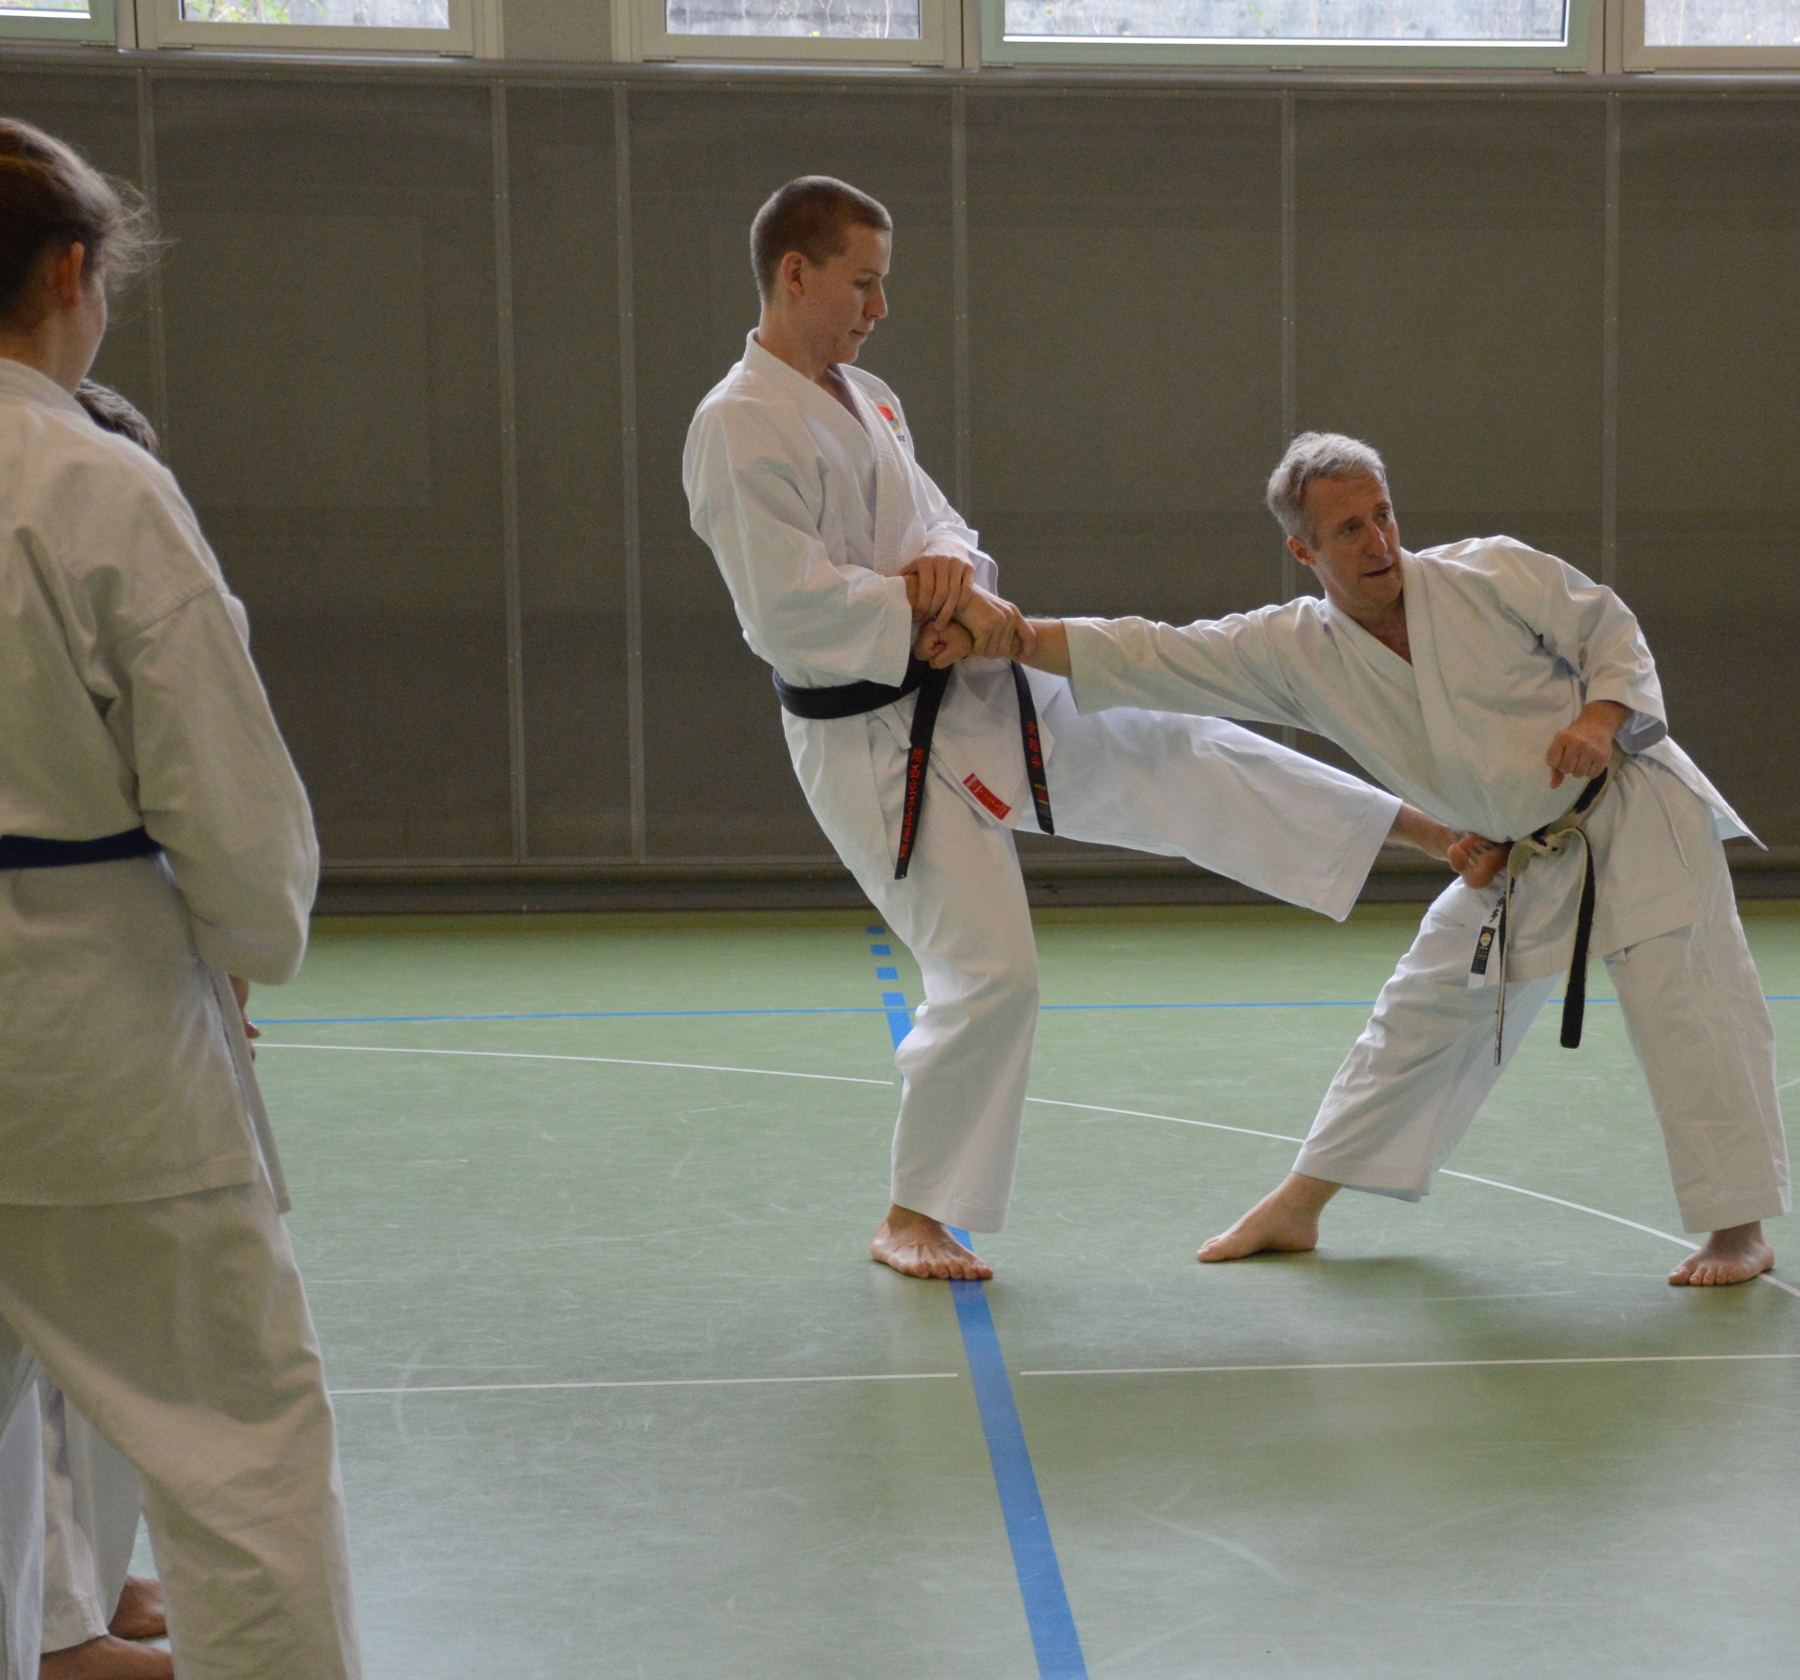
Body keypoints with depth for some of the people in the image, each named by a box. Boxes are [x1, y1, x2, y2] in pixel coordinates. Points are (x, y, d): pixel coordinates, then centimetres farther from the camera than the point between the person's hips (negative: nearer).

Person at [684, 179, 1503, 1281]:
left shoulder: (867, 400, 11)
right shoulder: (739, 429, -18)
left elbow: (936, 521, 12)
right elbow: (789, 604, -25)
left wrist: (947, 564, -13)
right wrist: (937, 616, -19)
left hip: (967, 694, 8)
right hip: (879, 745, -8)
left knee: (1180, 759, 7)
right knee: (986, 972, -8)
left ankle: (1428, 830, 16)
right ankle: (914, 1220, 7)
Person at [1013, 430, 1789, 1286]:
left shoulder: (1492, 573, -16)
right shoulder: (1295, 651, -9)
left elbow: (1611, 631, -5)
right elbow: (1152, 655, -12)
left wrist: (1600, 719, -24)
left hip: (1631, 812, -4)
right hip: (1521, 864, 4)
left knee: (1684, 1010, -14)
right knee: (1417, 1019, 10)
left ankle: (1739, 1230, -4)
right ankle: (1294, 1209, 20)